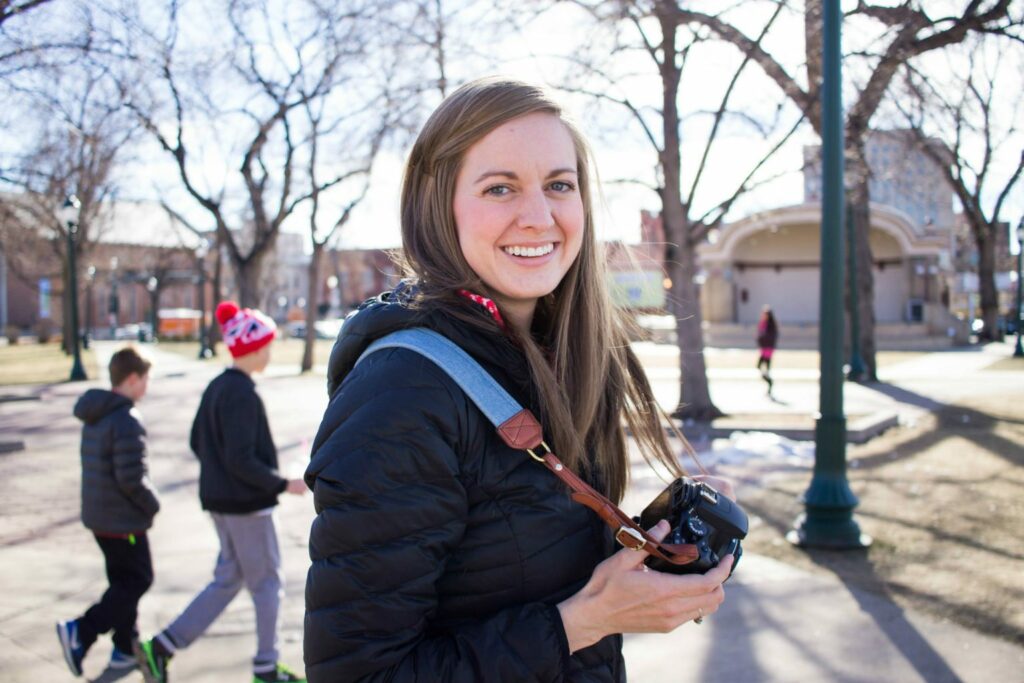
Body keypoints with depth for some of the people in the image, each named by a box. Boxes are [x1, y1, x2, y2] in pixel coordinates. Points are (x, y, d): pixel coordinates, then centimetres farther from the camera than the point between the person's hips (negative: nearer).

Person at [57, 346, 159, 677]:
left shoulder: (95, 416, 8)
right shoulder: (127, 421, -21)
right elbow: (131, 477, -25)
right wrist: (152, 504, -8)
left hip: (98, 515, 9)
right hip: (123, 520, -9)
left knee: (123, 580, 18)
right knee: (137, 581, 3)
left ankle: (126, 648, 25)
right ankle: (80, 631, -4)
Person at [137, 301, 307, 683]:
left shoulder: (217, 387, 8)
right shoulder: (242, 393, -20)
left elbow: (198, 442, 15)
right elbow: (242, 460, -24)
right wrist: (282, 485, -16)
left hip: (219, 498, 9)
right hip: (246, 503, -9)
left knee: (227, 579, 17)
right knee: (266, 582, 7)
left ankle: (161, 647, 14)